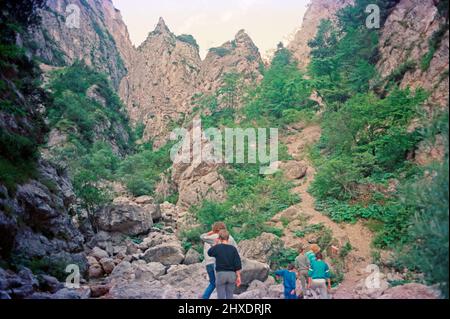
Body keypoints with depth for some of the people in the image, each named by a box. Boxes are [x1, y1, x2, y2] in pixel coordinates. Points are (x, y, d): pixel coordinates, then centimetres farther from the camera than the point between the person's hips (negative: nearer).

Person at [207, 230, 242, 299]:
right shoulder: (233, 248, -2)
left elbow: (209, 253, 15)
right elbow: (238, 264, -3)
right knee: (230, 296, 11)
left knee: (221, 296, 5)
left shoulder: (217, 247, -6)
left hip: (220, 273, -2)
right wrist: (238, 276, 4)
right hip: (231, 274, 2)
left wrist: (217, 243, 15)